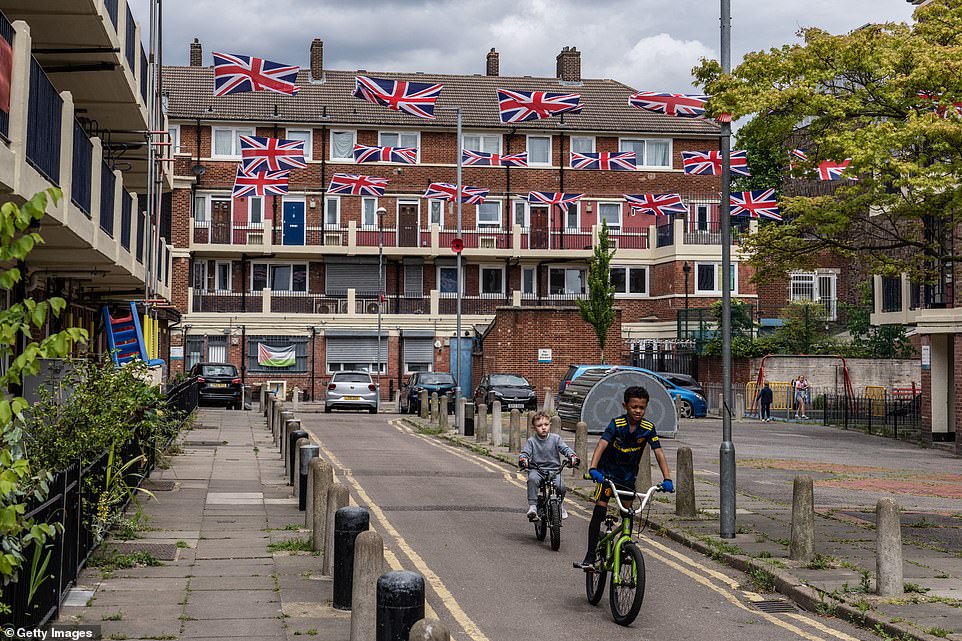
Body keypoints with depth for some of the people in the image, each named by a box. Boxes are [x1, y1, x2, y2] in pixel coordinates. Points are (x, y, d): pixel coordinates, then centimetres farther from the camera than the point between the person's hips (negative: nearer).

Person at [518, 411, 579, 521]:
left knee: (561, 486, -23)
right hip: (536, 469, -1)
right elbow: (525, 452, -5)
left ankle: (560, 504, 11)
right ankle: (532, 506, -27)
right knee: (532, 479, -35)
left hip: (554, 469, 1)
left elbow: (565, 449, -4)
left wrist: (573, 456, -25)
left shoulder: (555, 439, 4)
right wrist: (522, 459, -29)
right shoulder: (531, 441, 2)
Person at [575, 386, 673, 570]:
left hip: (628, 477, 3)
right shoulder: (617, 424, -21)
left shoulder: (648, 428, -12)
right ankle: (590, 556, -12)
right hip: (607, 472, -3)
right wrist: (593, 468, -48)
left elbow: (658, 453, -15)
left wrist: (667, 478, -28)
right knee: (599, 511, -11)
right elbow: (602, 444, -33)